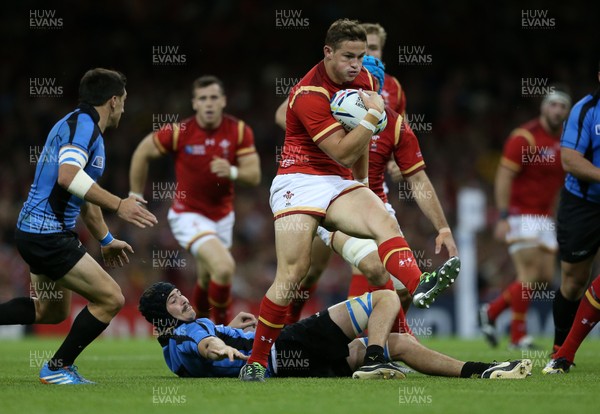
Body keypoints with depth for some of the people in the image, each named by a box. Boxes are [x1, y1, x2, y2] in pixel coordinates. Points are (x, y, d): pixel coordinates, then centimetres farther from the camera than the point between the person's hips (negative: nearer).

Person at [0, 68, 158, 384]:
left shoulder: (82, 125, 17)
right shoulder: (82, 124, -15)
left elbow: (83, 195, 29)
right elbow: (68, 177, -32)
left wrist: (106, 240, 36)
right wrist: (119, 205, -31)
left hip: (36, 231, 11)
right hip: (48, 235, -11)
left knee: (51, 311, 25)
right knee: (110, 298, -7)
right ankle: (58, 368, 4)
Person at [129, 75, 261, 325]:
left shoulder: (239, 131, -8)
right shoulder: (178, 132, -15)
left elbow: (254, 176, -9)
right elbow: (142, 153, -1)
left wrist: (232, 172, -31)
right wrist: (136, 198, 3)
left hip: (222, 217, 5)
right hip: (189, 215, -5)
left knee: (207, 280, 18)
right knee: (225, 267, -25)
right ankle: (222, 328, -6)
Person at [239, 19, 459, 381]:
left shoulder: (364, 81, 6)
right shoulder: (310, 94, -18)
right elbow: (342, 152, -21)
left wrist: (362, 181, 26)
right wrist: (375, 114, -19)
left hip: (340, 183, 6)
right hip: (299, 181, -6)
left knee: (385, 222, -24)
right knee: (292, 273, -14)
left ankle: (419, 288, -49)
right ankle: (256, 360, -3)